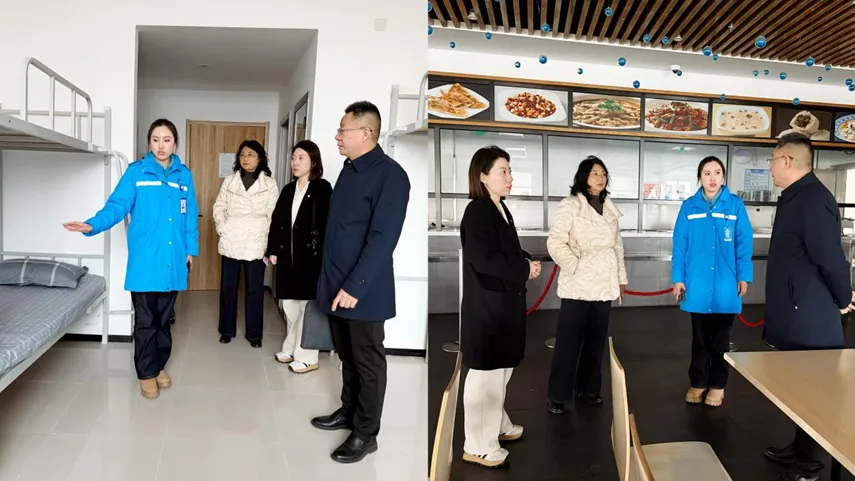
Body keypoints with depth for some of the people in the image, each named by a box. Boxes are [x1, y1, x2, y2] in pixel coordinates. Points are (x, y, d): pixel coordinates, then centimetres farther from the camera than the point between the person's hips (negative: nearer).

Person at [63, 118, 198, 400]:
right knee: (146, 321, 4)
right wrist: (93, 225, -26)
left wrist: (191, 250, 9)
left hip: (173, 260, 3)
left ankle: (160, 366, 30)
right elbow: (117, 205, -10)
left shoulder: (184, 175, 7)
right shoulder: (136, 171, -2)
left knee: (164, 319, 14)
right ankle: (147, 373, 19)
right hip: (144, 261, -3)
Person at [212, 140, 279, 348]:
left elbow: (273, 215, -3)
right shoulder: (228, 181, 8)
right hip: (230, 243, 2)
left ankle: (254, 333, 14)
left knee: (254, 289, 3)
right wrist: (222, 229, -5)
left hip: (255, 244, -2)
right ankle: (227, 329, 24)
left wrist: (268, 241, -9)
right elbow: (219, 208, 9)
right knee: (227, 287, 10)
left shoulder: (269, 184, 1)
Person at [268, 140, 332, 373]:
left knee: (307, 306, 0)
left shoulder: (322, 189, -7)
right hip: (288, 255, 7)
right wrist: (273, 250, 7)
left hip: (311, 256, -6)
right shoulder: (288, 190, 13)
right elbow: (277, 221, 13)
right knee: (290, 305, 14)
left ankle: (307, 357, 9)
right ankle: (292, 348, 27)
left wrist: (320, 254, -20)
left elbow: (326, 224, -14)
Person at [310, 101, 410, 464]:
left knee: (368, 362, 6)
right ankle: (348, 411, 37)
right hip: (336, 285, 8)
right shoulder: (349, 170, 11)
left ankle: (366, 433, 20)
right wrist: (332, 280, 14)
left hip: (364, 291, -8)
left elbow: (383, 239, -21)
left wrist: (355, 286, -22)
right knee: (347, 356, 20)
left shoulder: (390, 175, -16)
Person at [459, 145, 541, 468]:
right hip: (486, 304, -9)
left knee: (500, 371, 20)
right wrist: (525, 268, -15)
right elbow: (483, 259, -25)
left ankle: (496, 425, 36)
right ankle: (478, 445, 10)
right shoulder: (477, 212, -17)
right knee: (486, 373, -2)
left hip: (504, 300, 10)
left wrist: (526, 264, -1)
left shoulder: (500, 209, 12)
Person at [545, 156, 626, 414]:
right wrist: (575, 266, -17)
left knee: (596, 339, 11)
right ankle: (557, 395, 7)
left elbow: (617, 245, 17)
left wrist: (621, 278, 16)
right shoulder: (570, 206, -7)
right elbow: (555, 242, -13)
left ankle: (588, 388, 25)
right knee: (569, 341, -3)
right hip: (577, 285, -6)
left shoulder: (610, 208, 13)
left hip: (604, 285, 6)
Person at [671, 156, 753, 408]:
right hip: (697, 283, 1)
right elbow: (680, 245, 0)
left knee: (721, 338, 13)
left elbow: (744, 243, -2)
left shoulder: (736, 205, -2)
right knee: (700, 338, 13)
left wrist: (744, 276, -6)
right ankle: (697, 383, 26)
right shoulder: (689, 207, 0)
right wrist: (678, 278, -2)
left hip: (725, 284, -1)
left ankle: (718, 385, 26)